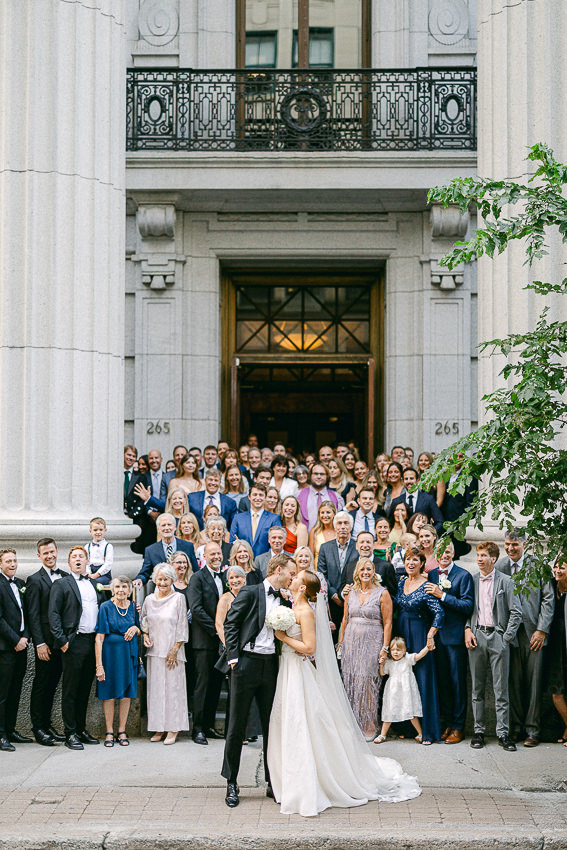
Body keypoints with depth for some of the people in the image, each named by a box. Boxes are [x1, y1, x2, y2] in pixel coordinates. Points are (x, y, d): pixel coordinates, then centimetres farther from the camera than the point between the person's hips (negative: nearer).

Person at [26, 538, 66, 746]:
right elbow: (33, 615, -8)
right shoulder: (35, 580, -5)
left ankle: (47, 725, 20)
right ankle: (38, 728, 8)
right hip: (46, 641, -5)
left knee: (52, 684, 12)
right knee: (41, 684, 1)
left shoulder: (66, 577, 11)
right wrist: (40, 643, -14)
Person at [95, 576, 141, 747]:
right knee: (109, 693, 1)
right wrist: (99, 665, -16)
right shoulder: (106, 607, -7)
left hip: (129, 654, 4)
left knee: (127, 692, 5)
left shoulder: (133, 607, 5)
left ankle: (122, 731, 14)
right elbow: (99, 638, -10)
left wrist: (135, 628, -7)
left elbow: (140, 632, 18)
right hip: (110, 651, -3)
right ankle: (110, 732, 11)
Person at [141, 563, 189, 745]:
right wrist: (145, 636, 0)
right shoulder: (149, 600, 8)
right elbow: (144, 621, 20)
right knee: (155, 687, 5)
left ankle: (173, 729, 2)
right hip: (154, 650, 4)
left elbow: (182, 627, -5)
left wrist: (174, 650, -9)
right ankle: (159, 728, 12)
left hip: (172, 651, -4)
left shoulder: (178, 598, -4)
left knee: (173, 686, -3)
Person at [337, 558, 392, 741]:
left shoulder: (382, 593, -2)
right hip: (351, 641, 4)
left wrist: (385, 647, -10)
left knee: (367, 682, -8)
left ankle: (370, 726, 1)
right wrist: (340, 642, 11)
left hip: (372, 642, -4)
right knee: (351, 682, 2)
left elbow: (387, 623, -4)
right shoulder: (351, 592, 10)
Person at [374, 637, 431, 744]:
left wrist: (427, 647, -28)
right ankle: (383, 735, 18)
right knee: (389, 712, 8)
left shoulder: (408, 659, -4)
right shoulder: (388, 662, 6)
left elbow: (419, 656, -16)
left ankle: (420, 734, 10)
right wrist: (381, 664, -2)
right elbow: (382, 673, 16)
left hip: (406, 692, -3)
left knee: (411, 712, -2)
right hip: (392, 692, 3)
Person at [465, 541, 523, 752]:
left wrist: (507, 638, -6)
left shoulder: (505, 581, 0)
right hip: (476, 637, 3)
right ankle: (479, 731, 13)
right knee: (477, 688, 6)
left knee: (501, 689, -1)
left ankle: (503, 733, 4)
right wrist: (467, 629, -2)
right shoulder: (471, 581, 9)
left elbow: (516, 613, -1)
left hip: (498, 637, -3)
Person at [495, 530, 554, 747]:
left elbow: (548, 599, 1)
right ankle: (516, 728, 12)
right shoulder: (499, 566, 7)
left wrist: (542, 630, -5)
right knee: (513, 682, 3)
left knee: (533, 682, -1)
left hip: (534, 632, -2)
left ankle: (532, 730, 6)